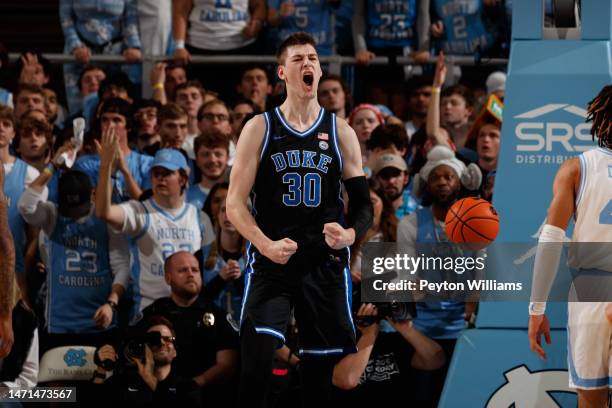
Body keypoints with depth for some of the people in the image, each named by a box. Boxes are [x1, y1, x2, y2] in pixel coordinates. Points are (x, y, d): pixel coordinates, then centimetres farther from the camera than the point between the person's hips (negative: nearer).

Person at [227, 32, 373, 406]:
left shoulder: (341, 133, 7)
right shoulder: (260, 129, 2)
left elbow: (363, 203, 9)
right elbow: (235, 205, -1)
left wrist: (350, 234, -13)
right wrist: (266, 245, -18)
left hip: (326, 265, 2)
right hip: (271, 264, -2)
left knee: (320, 372, 7)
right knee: (257, 365, -17)